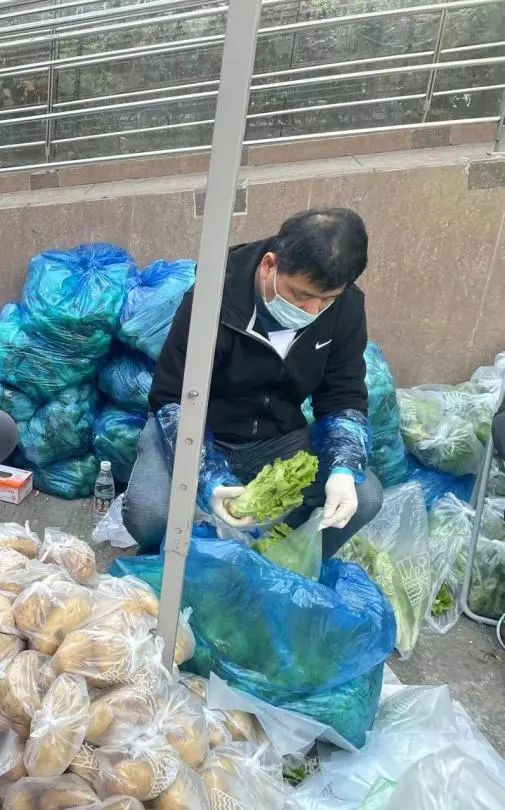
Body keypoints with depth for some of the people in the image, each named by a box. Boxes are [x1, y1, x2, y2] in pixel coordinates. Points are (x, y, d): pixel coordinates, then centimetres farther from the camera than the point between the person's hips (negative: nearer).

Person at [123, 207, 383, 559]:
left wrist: (344, 471, -24)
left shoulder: (346, 307, -12)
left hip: (280, 437, 4)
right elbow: (172, 399, -18)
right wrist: (208, 479, -33)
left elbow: (344, 399, -5)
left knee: (364, 497, -17)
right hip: (201, 432, -3)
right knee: (148, 513, -29)